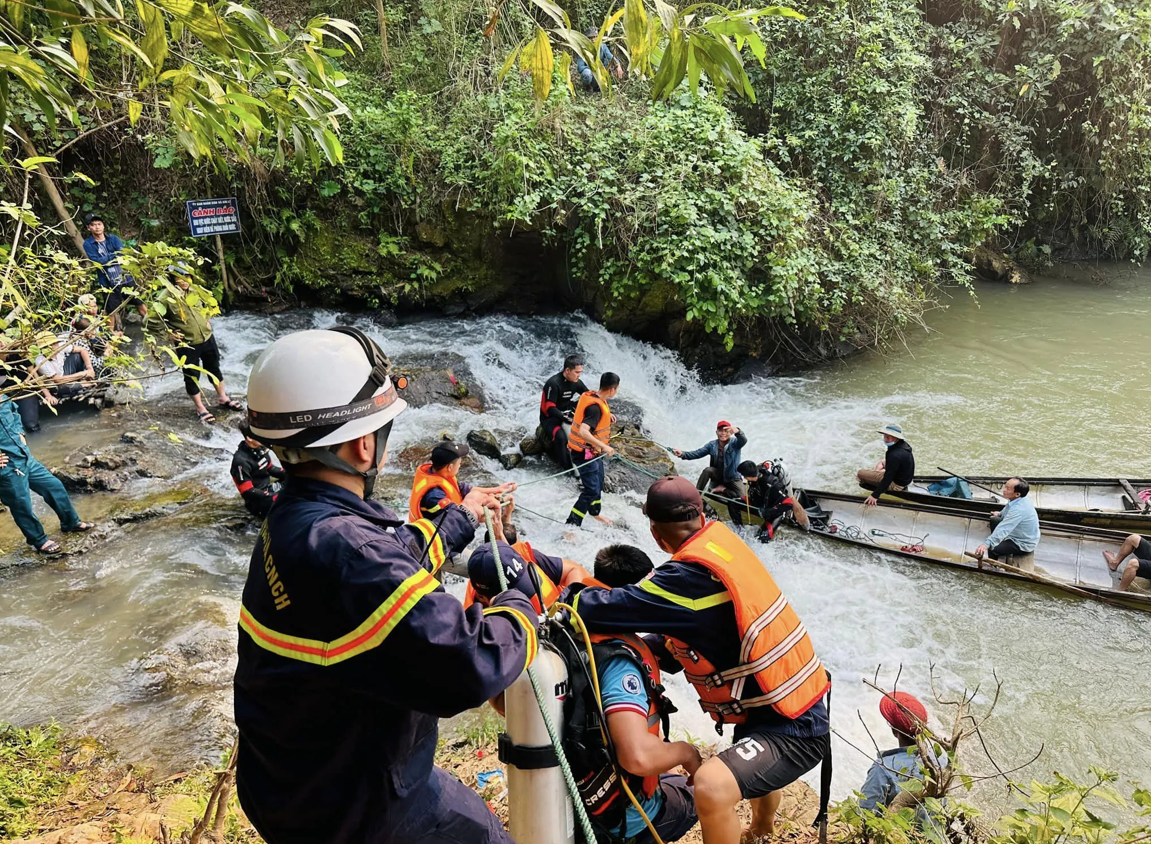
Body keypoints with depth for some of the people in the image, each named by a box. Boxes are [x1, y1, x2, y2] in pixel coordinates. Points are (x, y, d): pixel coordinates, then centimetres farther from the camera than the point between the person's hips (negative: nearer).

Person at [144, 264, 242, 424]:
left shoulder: (194, 292, 0)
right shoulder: (167, 298, -18)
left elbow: (205, 306, 22)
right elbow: (152, 320, -14)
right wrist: (169, 332, -12)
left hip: (207, 338, 6)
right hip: (187, 345, -6)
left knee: (215, 369, 19)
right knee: (192, 376, 7)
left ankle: (222, 399, 37)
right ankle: (200, 409, 19)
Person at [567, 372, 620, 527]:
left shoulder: (590, 395, -1)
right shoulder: (596, 407, -30)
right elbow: (582, 432, -40)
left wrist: (606, 415, 15)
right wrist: (604, 446, -39)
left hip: (594, 452, 10)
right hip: (585, 454, -10)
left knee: (598, 484, 27)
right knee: (591, 491, -10)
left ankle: (594, 512, 50)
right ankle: (571, 526, -6)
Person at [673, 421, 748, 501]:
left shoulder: (735, 443, -14)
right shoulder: (712, 445, -5)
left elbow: (743, 440, -36)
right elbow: (697, 453, -9)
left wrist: (737, 432, -60)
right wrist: (683, 454, -27)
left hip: (733, 477, -2)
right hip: (718, 476, 2)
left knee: (743, 497, -23)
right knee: (708, 470, -29)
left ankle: (723, 489, 1)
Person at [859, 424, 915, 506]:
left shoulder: (895, 455, -34)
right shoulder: (904, 444, -6)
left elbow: (888, 479, -30)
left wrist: (875, 495, -27)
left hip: (897, 484, -9)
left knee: (860, 473, -9)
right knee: (881, 462, 34)